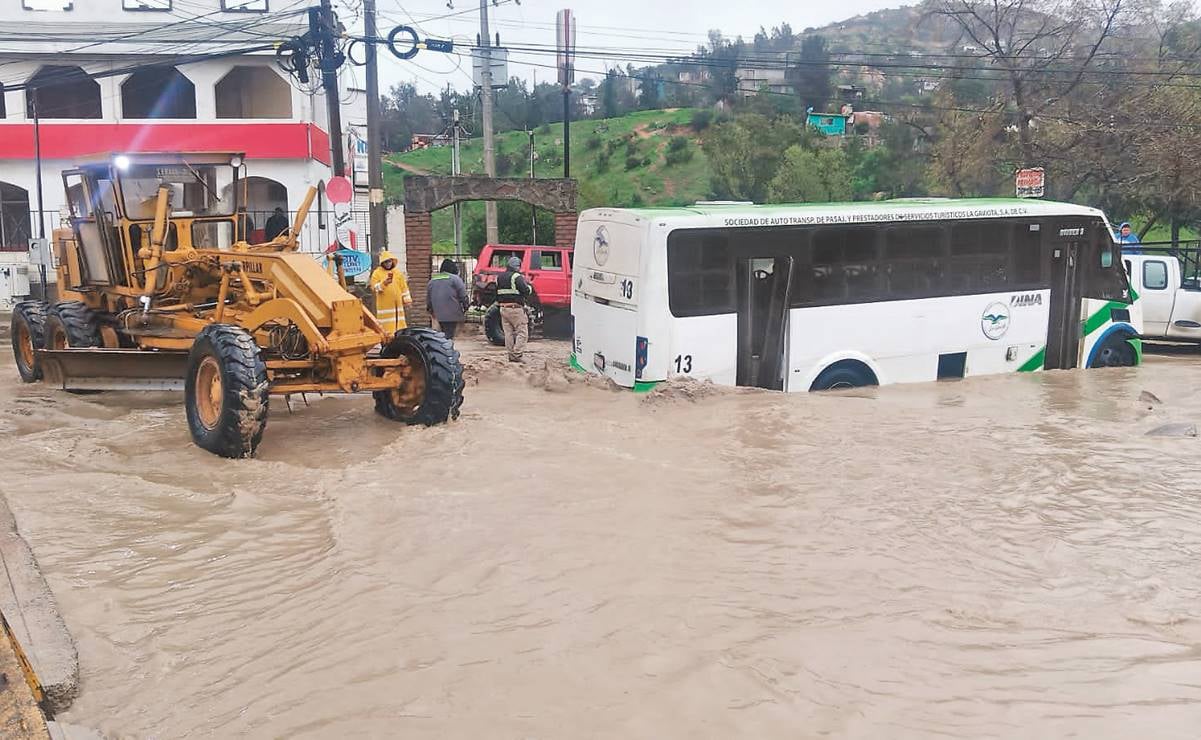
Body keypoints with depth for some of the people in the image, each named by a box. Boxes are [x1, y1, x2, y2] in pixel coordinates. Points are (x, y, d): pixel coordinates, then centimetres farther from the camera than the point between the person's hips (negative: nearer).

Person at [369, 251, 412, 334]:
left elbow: (403, 287, 13)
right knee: (387, 326, -7)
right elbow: (374, 287, -12)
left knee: (399, 323, 7)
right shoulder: (377, 273, -2)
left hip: (397, 304, 4)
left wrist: (407, 300, 11)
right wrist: (384, 283, -28)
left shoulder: (398, 272, 9)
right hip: (384, 304, -4)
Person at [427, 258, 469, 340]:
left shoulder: (432, 280, 15)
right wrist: (465, 309, 3)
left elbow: (428, 298, 21)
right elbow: (463, 295, -6)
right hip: (452, 314, -6)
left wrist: (431, 310, 30)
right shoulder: (455, 279, -3)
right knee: (449, 336, -7)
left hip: (439, 314, 6)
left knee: (444, 335, 16)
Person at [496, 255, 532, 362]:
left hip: (503, 309, 8)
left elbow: (496, 294, 19)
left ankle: (511, 355, 13)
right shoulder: (517, 277, -11)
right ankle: (516, 355, -12)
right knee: (522, 333, -3)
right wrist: (529, 287, 5)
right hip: (515, 309, -8)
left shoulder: (499, 278, 14)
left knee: (508, 333, 12)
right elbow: (526, 291, -14)